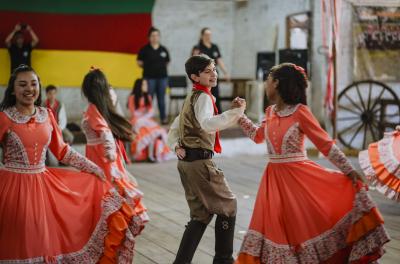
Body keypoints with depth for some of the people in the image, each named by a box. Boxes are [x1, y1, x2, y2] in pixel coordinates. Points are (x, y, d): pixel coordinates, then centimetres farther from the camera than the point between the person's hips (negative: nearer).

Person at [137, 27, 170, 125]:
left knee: (161, 99, 8)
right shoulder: (144, 50, -2)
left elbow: (167, 62, 16)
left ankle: (163, 118, 15)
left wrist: (161, 67, 5)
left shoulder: (163, 50, 8)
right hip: (149, 77, -3)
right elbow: (139, 62, 3)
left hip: (162, 77, 3)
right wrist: (148, 68, 0)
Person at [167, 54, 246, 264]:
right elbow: (207, 124, -33)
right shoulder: (203, 97, -12)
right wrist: (236, 112, -36)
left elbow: (174, 128, 21)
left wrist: (176, 146, 4)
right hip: (200, 161, -9)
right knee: (227, 205, 4)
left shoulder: (192, 98, 19)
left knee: (201, 213, 13)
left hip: (187, 161, 9)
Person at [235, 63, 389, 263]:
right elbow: (258, 136, 28)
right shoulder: (270, 112, 8)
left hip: (298, 176, -6)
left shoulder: (300, 111, -12)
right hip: (274, 177, 6)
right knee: (274, 226, 7)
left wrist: (349, 170, -13)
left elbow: (325, 143, -10)